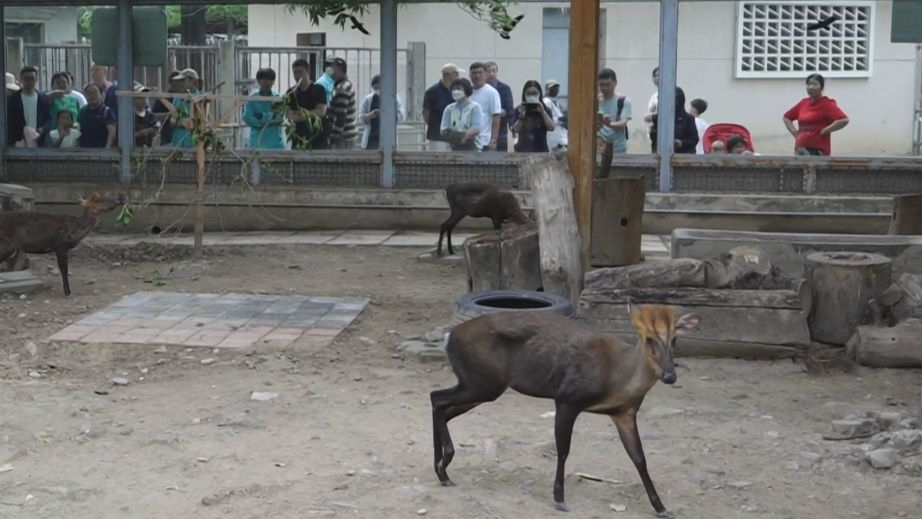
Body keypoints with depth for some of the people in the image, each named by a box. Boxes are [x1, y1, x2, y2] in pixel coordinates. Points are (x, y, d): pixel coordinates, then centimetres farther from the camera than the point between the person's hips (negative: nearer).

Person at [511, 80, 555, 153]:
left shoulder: (545, 110, 5)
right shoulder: (519, 110, 6)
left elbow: (551, 128, -8)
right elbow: (516, 130, -3)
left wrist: (542, 112, -16)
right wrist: (521, 115, -16)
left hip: (541, 150, 0)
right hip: (523, 150, 0)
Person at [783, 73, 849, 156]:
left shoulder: (827, 104, -7)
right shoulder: (803, 103, 13)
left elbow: (843, 120, -21)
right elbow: (787, 117, 26)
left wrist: (825, 131, -16)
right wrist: (794, 132, 11)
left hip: (818, 150, -7)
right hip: (801, 149, 7)